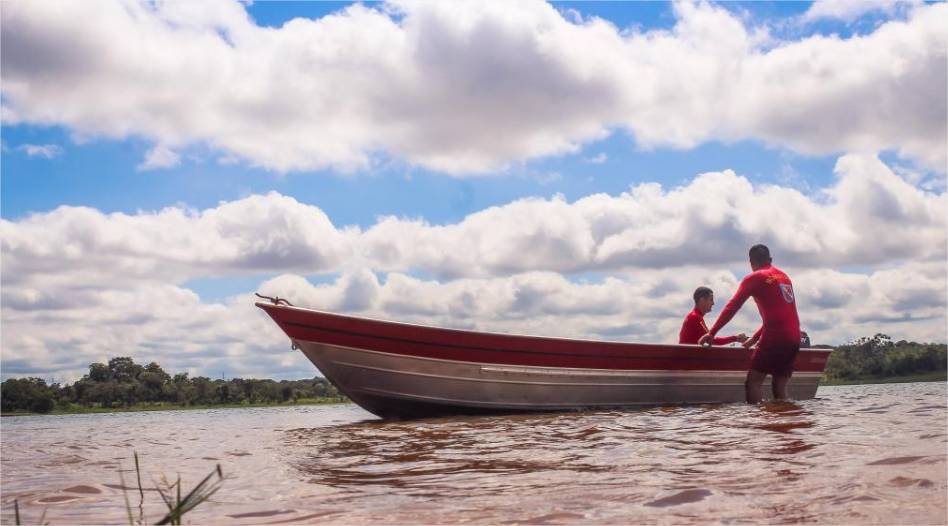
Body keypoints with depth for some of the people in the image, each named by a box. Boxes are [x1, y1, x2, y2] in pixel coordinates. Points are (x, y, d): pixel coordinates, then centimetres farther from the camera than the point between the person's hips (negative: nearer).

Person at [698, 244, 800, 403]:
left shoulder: (754, 278, 1)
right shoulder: (784, 276, 22)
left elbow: (732, 307, -5)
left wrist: (711, 333, -3)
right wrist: (755, 338, 31)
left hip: (774, 337, -7)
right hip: (794, 338, 7)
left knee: (753, 381, -2)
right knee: (780, 387, 10)